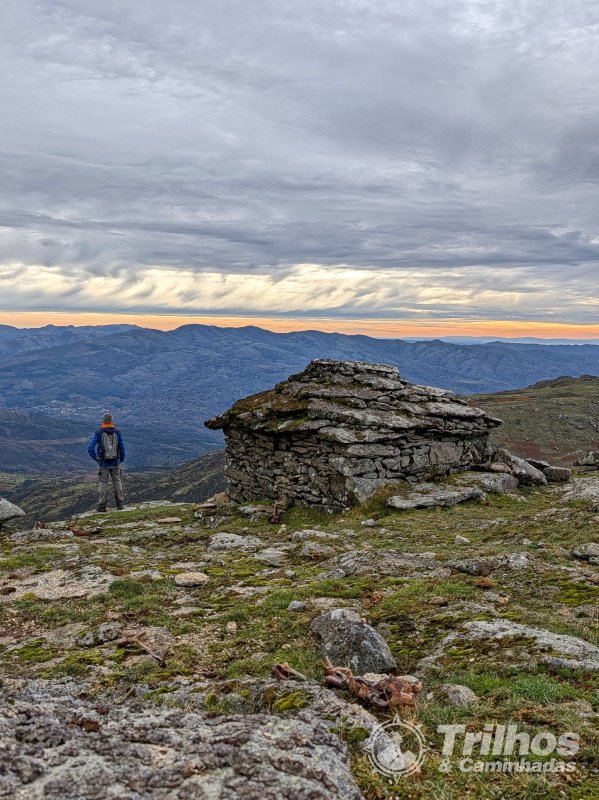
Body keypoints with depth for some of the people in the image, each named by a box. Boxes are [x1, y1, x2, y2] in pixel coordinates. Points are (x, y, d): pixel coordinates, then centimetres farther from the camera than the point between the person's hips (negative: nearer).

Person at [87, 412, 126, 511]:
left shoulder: (98, 433, -8)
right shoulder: (117, 432, -4)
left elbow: (90, 448, -12)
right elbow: (122, 448, -2)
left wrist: (96, 458, 0)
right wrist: (121, 459, 11)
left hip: (103, 463, -1)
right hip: (115, 463, 1)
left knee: (103, 484, 7)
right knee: (117, 482, 13)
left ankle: (102, 506, 10)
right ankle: (120, 504, 18)